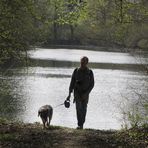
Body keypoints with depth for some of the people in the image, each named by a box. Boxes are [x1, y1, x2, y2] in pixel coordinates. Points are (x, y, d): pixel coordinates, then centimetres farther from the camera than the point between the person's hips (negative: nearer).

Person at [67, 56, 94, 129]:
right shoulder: (76, 71, 1)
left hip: (85, 94, 1)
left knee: (83, 109, 3)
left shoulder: (90, 72, -1)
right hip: (77, 93, 0)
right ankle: (79, 125, -20)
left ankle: (81, 124, 14)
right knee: (78, 108, -15)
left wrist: (86, 93, -14)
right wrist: (69, 94, -3)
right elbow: (72, 83, 3)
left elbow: (92, 84, -2)